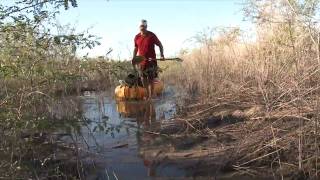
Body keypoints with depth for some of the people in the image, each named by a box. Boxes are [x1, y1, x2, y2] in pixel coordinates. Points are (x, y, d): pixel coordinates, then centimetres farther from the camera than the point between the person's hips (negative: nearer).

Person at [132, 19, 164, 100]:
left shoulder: (152, 36, -5)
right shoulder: (137, 37, 4)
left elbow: (160, 45, 4)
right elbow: (136, 48, 16)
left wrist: (162, 54, -8)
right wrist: (134, 58, 5)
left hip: (151, 60, -3)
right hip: (141, 61, 4)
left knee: (150, 79, -2)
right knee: (143, 78, 7)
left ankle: (150, 97, 6)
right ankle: (146, 95, 22)